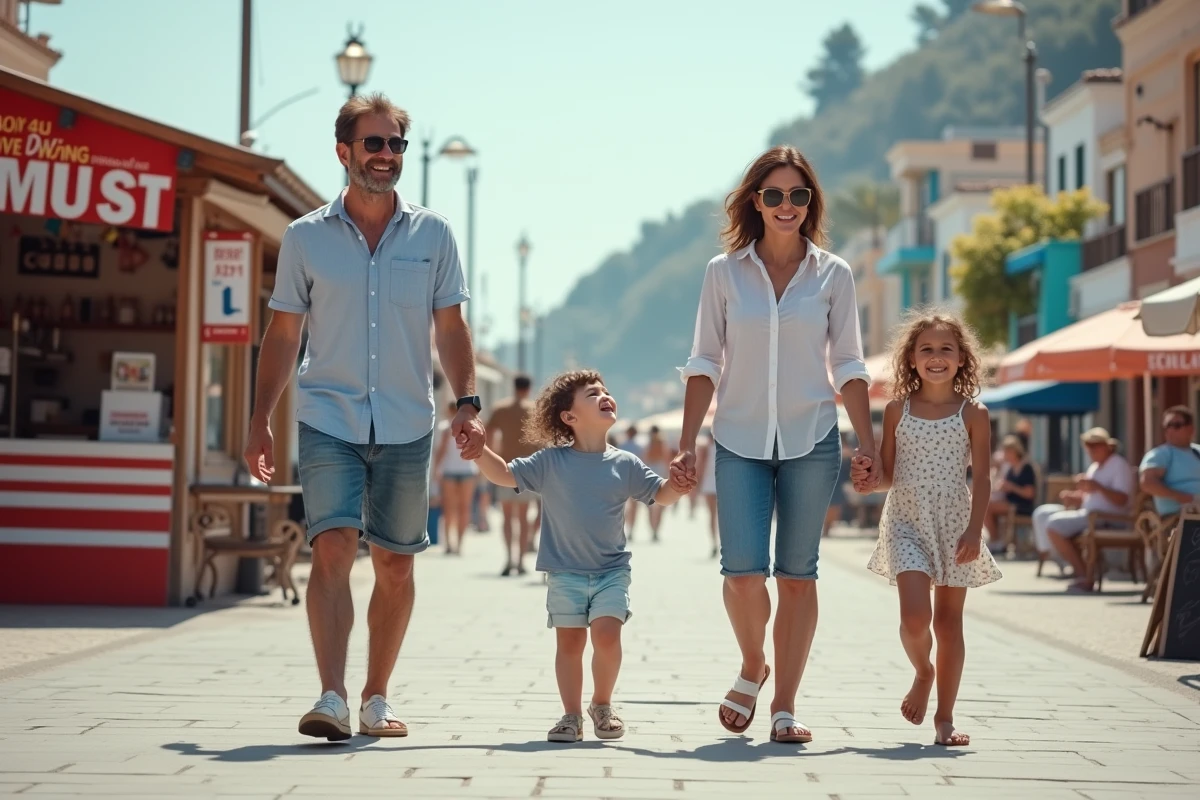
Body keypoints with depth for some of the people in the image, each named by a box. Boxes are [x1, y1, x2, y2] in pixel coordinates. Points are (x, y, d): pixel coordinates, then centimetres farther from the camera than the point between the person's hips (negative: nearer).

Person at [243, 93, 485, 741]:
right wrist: (260, 420, 3)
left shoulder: (432, 235, 6)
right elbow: (283, 334, 8)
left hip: (407, 427, 2)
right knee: (332, 549, -17)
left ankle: (376, 700, 20)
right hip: (329, 420, -2)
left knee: (396, 566, 7)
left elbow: (450, 328, 9)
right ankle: (331, 699, -21)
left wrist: (466, 403, -4)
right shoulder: (305, 237, 4)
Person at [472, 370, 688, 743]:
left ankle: (602, 705, 10)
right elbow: (505, 474, -1)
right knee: (569, 642, 3)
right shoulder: (551, 463, -2)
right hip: (565, 572, 0)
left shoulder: (625, 464, 1)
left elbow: (662, 495, 5)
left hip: (611, 571, 0)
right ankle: (572, 715, 15)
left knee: (607, 635, -13)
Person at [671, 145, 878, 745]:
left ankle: (784, 708, 9)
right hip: (740, 442, 0)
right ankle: (752, 669, 18)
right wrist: (686, 445, 0)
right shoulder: (724, 272, 4)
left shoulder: (832, 275, 5)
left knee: (797, 575, 2)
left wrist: (868, 443, 0)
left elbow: (848, 366, 7)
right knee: (743, 572, -11)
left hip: (811, 441, 0)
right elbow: (705, 363, 5)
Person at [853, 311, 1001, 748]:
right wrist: (866, 480, -15)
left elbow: (981, 478, -1)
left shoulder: (973, 414, 2)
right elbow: (889, 475, 7)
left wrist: (975, 530, -12)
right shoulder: (897, 410, 5)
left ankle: (945, 718, 13)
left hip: (954, 525, 0)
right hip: (907, 523, 0)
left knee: (949, 620, 5)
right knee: (915, 617, -16)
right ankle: (923, 673, 17)